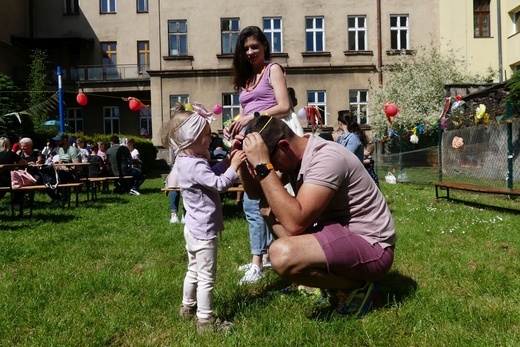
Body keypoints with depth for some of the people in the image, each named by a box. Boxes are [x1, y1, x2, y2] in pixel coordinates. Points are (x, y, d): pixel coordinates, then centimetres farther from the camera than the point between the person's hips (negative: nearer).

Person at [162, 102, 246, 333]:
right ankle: (205, 320, 10)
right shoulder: (194, 166, -26)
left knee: (194, 271, 25)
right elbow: (220, 184, -27)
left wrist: (227, 162, 6)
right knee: (206, 277, 0)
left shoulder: (187, 160, 7)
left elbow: (212, 173, 18)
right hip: (203, 230, -11)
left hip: (194, 228, 11)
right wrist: (234, 167, -16)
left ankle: (188, 307, 40)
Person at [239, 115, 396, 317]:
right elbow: (256, 193, 9)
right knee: (270, 208, 10)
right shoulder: (295, 155, 2)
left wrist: (263, 166, -30)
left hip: (370, 246, -9)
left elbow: (294, 223, -34)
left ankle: (357, 287, -5)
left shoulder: (326, 158, -25)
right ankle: (331, 275, 8)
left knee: (281, 255, -32)